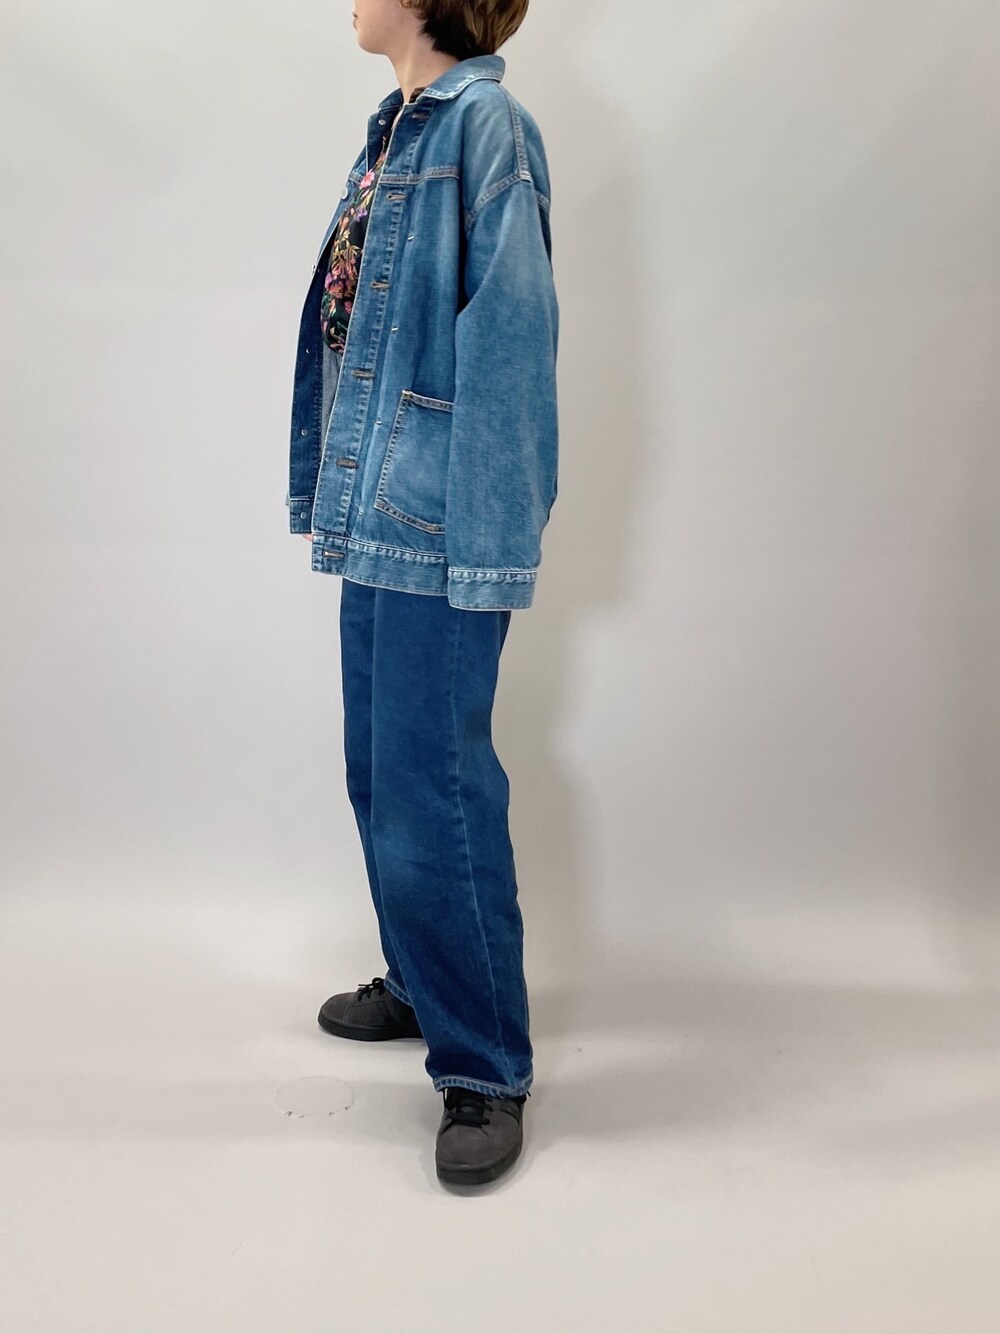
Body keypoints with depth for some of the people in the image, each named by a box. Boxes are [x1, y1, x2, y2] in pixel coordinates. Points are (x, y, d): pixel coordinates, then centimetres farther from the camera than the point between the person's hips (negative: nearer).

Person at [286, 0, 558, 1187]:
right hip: (377, 512, 10)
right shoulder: (397, 126, 16)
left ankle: (485, 1067, 10)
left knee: (436, 788, -5)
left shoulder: (484, 121, -11)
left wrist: (486, 538, -22)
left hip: (437, 521, -9)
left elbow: (509, 332, -18)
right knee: (381, 770, 17)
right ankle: (425, 984, 36)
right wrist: (333, 486, 17)